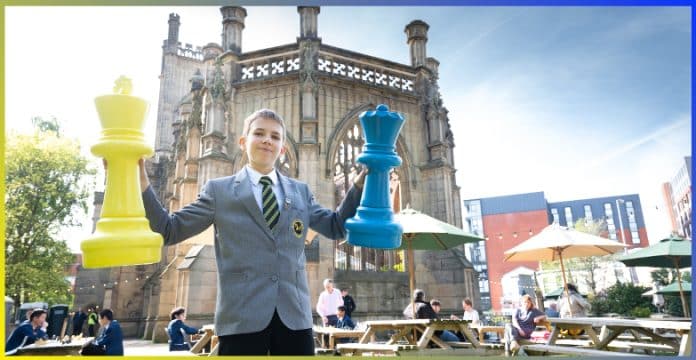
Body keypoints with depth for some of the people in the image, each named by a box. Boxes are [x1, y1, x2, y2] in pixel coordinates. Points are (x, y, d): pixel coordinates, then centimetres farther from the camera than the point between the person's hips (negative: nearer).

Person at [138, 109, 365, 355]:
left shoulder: (300, 191, 13)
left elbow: (337, 228, 12)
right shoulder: (218, 190, 5)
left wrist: (359, 183, 2)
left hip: (295, 315, 3)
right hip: (241, 317, -2)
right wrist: (142, 185, -9)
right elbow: (169, 230, 4)